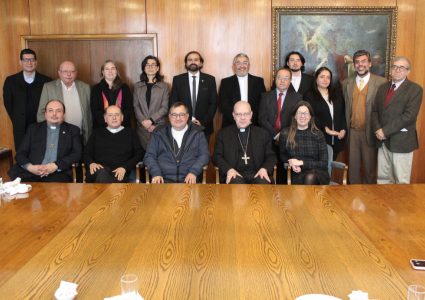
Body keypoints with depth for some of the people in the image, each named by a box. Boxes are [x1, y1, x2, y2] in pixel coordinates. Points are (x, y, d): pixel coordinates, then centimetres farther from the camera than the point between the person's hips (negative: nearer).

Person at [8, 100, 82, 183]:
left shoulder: (73, 130, 16)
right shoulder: (33, 128, 20)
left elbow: (77, 154, 4)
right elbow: (20, 154, 14)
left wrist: (56, 166, -12)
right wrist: (30, 167, -10)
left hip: (58, 173, -1)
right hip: (31, 174, 2)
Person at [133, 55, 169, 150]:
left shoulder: (164, 86, 7)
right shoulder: (137, 86, 13)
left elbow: (165, 108, 0)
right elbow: (136, 106, 6)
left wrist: (151, 120, -11)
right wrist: (144, 122, -9)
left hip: (159, 127, -1)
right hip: (142, 128, 1)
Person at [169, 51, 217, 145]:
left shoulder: (210, 80, 7)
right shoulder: (177, 80, 7)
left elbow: (213, 103, 4)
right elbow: (173, 103, 5)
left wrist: (203, 122, -7)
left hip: (204, 127, 0)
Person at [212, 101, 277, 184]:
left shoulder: (262, 133, 19)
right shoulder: (223, 133, 17)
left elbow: (271, 156, 16)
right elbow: (216, 156, 9)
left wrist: (265, 169, -6)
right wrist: (229, 169, -11)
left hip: (256, 174, 2)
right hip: (235, 175, -1)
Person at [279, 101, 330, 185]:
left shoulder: (318, 135, 5)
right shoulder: (285, 134, 7)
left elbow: (324, 164, 3)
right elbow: (283, 156, 22)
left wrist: (301, 162, -6)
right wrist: (292, 164, -1)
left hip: (317, 174, 1)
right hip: (297, 175, -1)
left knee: (310, 178, -36)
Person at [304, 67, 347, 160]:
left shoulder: (337, 96, 20)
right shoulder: (309, 96, 3)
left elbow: (343, 114, 16)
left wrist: (343, 129, -1)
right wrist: (326, 129, -16)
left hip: (336, 141, 5)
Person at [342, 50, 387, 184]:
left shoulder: (381, 83, -2)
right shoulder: (347, 83, 10)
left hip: (369, 133, -3)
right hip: (352, 132, 3)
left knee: (370, 167, 6)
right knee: (353, 167, 10)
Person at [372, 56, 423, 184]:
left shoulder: (415, 89, -4)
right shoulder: (383, 88, 16)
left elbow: (409, 115, -14)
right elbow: (375, 111, 13)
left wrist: (385, 131, -15)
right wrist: (378, 130, -5)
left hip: (402, 142, -5)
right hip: (383, 141, 5)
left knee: (402, 182, -1)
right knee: (383, 178, 9)